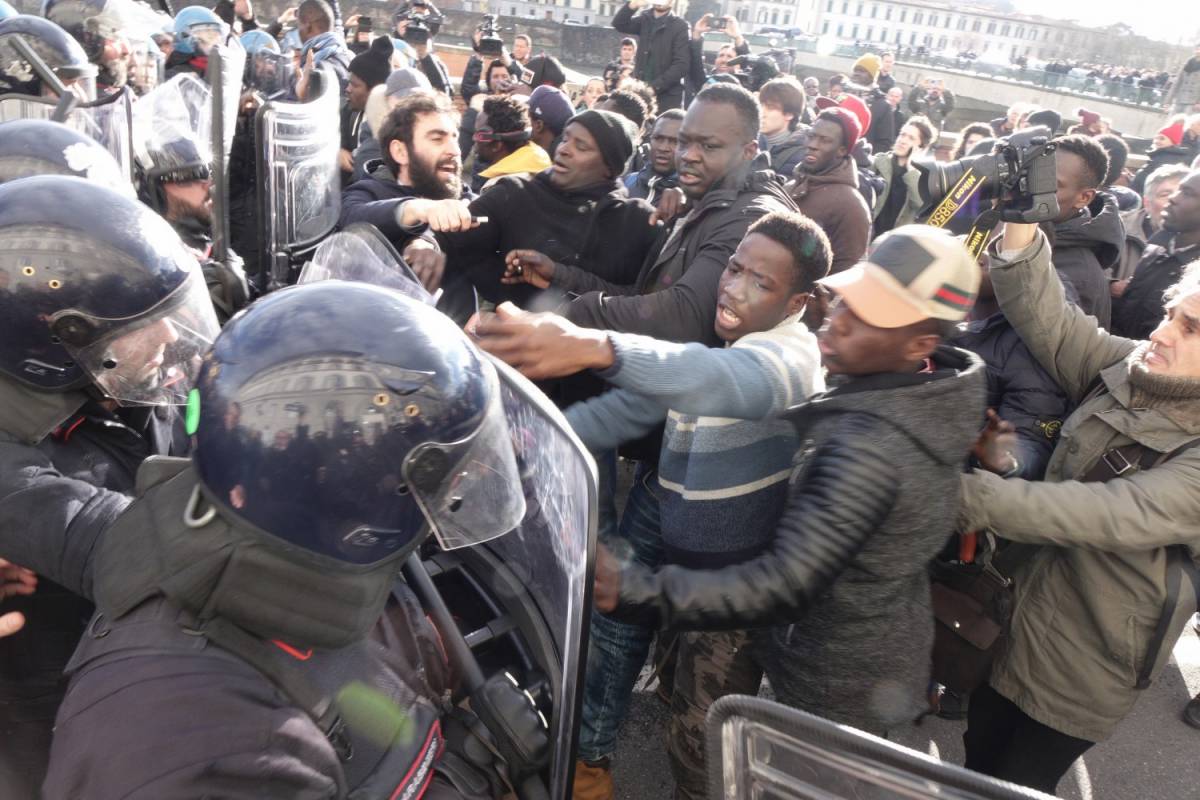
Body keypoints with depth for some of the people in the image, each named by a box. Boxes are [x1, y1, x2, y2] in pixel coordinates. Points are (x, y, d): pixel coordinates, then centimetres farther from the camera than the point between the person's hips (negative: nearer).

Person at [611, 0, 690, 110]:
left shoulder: (680, 26, -3)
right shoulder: (645, 20, 13)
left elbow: (682, 64, -11)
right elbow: (619, 24, 1)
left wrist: (654, 87, -18)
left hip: (667, 97, -4)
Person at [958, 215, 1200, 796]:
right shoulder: (1129, 372, -6)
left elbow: (1105, 516, -35)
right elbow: (1048, 320, -17)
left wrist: (965, 494, -41)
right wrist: (1021, 229, -31)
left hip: (1086, 669, -5)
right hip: (1021, 619, 5)